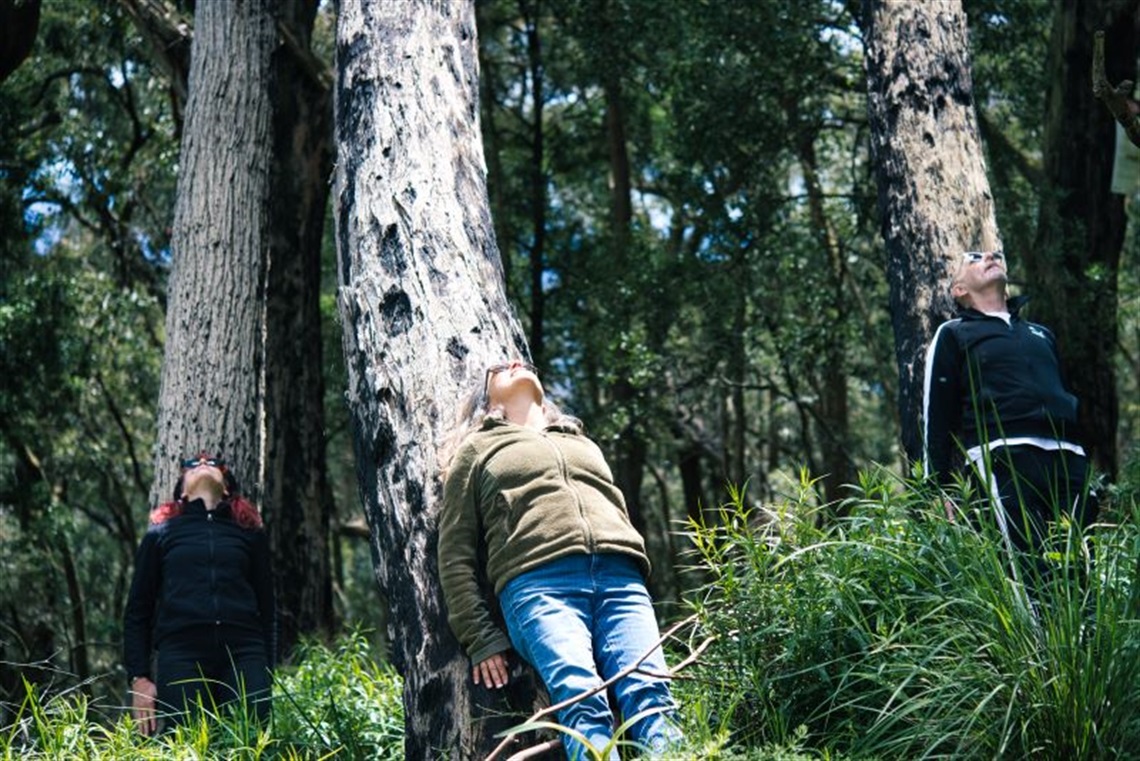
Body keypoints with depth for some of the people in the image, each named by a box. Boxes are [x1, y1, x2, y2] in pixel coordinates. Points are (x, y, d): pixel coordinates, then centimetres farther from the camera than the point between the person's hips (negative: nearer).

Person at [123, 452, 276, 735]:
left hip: (244, 655, 1)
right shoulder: (161, 533, 19)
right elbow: (138, 612, 15)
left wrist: (266, 677, 11)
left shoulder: (250, 534, 22)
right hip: (181, 655, -1)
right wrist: (138, 678, 3)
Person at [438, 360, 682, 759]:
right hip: (539, 582, -3)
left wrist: (633, 597, 17)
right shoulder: (477, 450, 26)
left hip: (620, 578, 3)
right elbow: (456, 554, 16)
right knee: (582, 699, -31)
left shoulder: (584, 445, 39)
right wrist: (480, 637, 2)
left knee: (650, 692, -25)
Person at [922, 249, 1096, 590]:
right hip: (1003, 455, -5)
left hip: (1068, 457, 5)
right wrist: (939, 491, 0)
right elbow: (936, 417, 10)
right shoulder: (953, 335, 18)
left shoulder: (1042, 334, 33)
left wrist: (1089, 473, 21)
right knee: (1036, 571, -19)